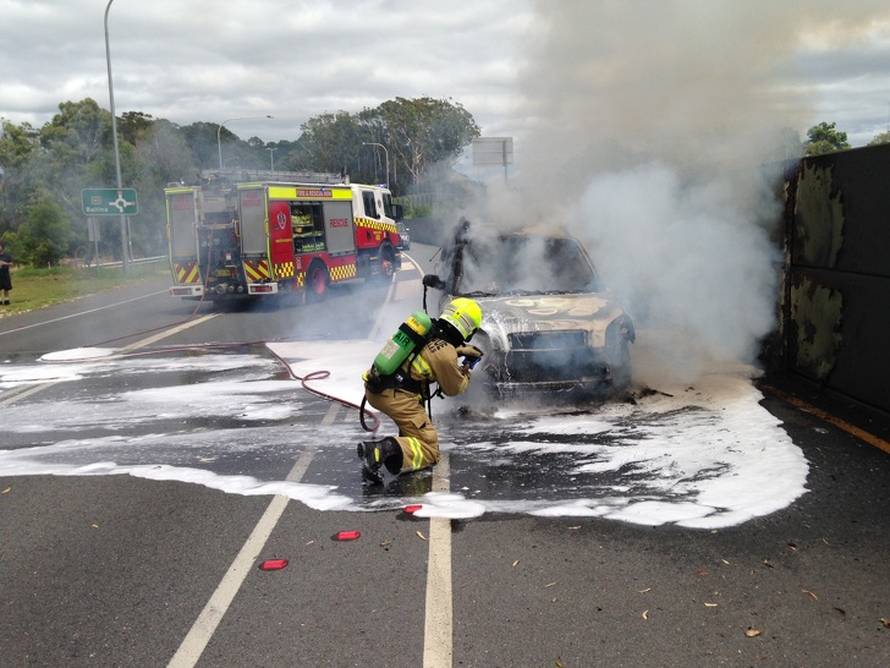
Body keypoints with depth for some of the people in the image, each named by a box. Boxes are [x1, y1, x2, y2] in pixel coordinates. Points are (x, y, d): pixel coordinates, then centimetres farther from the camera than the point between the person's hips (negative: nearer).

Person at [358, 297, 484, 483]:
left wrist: (459, 351, 32)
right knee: (429, 451, -1)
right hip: (396, 398, -8)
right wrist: (467, 369, 23)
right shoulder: (446, 355, -12)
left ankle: (408, 437, 28)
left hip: (373, 387, 8)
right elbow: (454, 389, 6)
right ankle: (387, 449, -25)